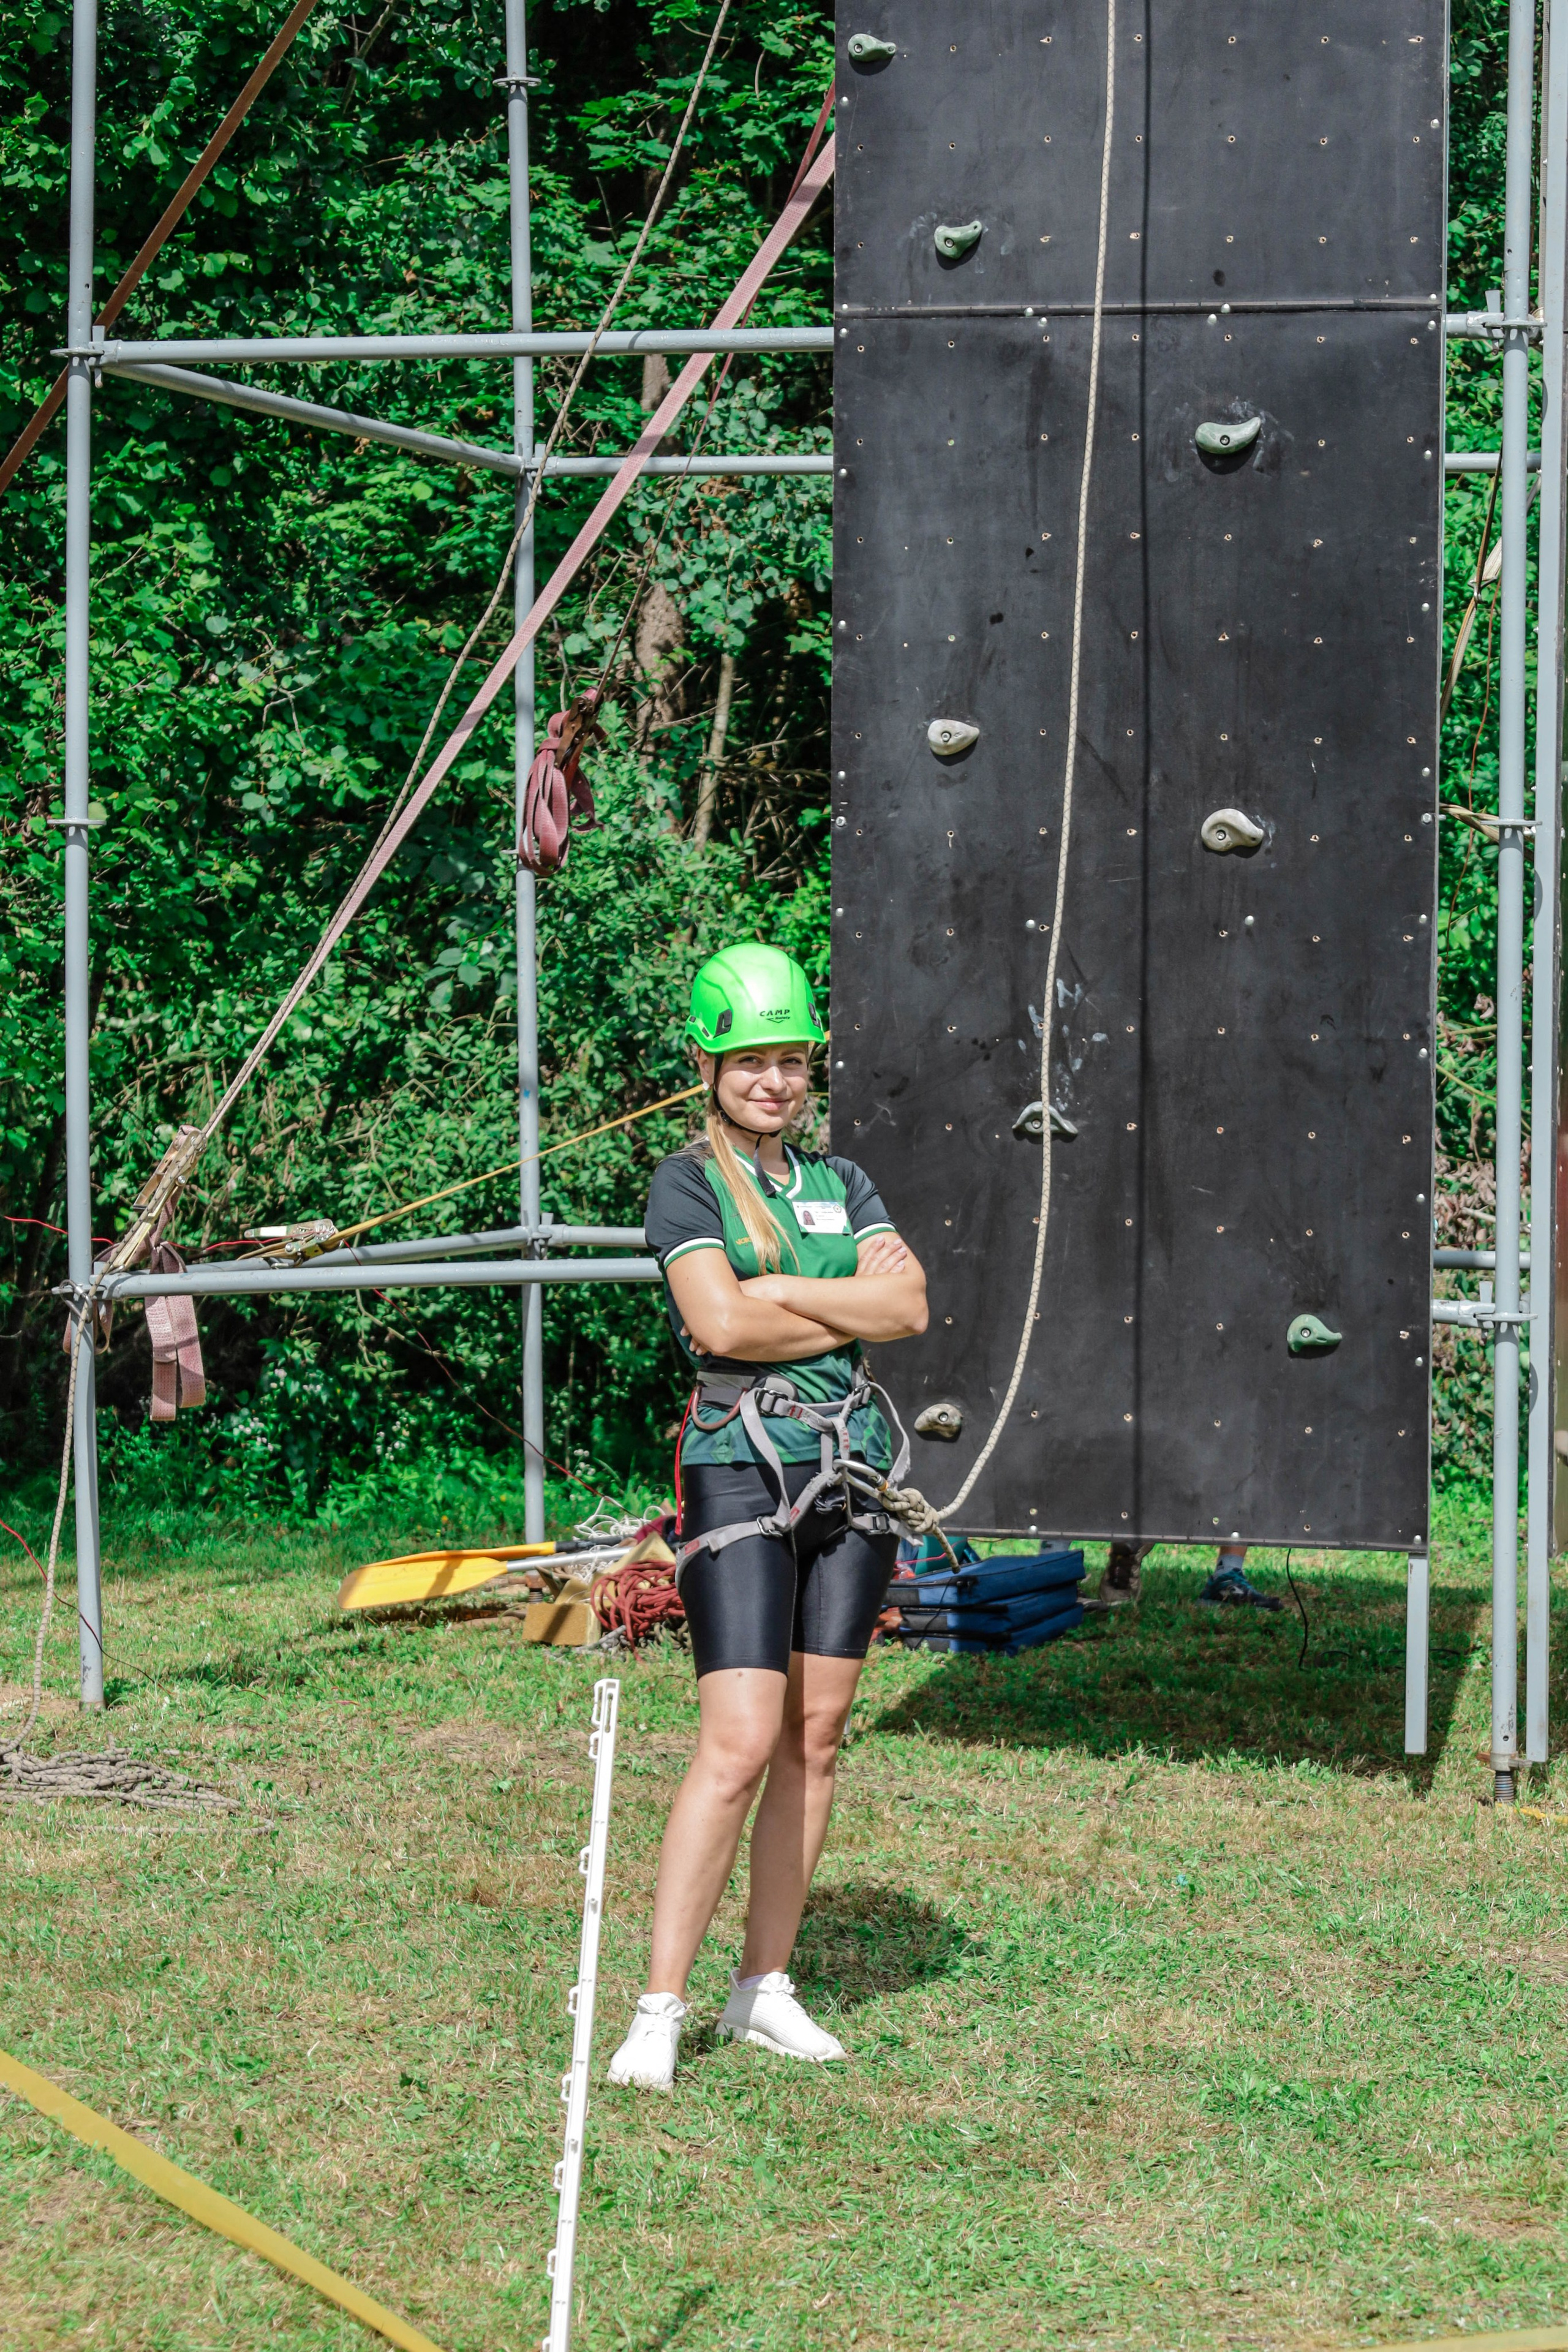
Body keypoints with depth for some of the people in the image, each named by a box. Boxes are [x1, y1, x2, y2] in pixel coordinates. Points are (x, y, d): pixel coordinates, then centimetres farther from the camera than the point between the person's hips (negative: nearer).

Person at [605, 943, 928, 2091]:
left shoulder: (840, 1181, 14)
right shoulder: (686, 1180, -2)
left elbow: (909, 1306, 0)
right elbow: (720, 1322, -17)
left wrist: (781, 1291, -10)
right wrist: (854, 1308, -7)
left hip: (850, 1471, 6)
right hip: (742, 1469, -6)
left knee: (816, 1735, 6)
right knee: (740, 1743, -14)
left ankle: (766, 1987, 14)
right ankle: (660, 2009, -12)